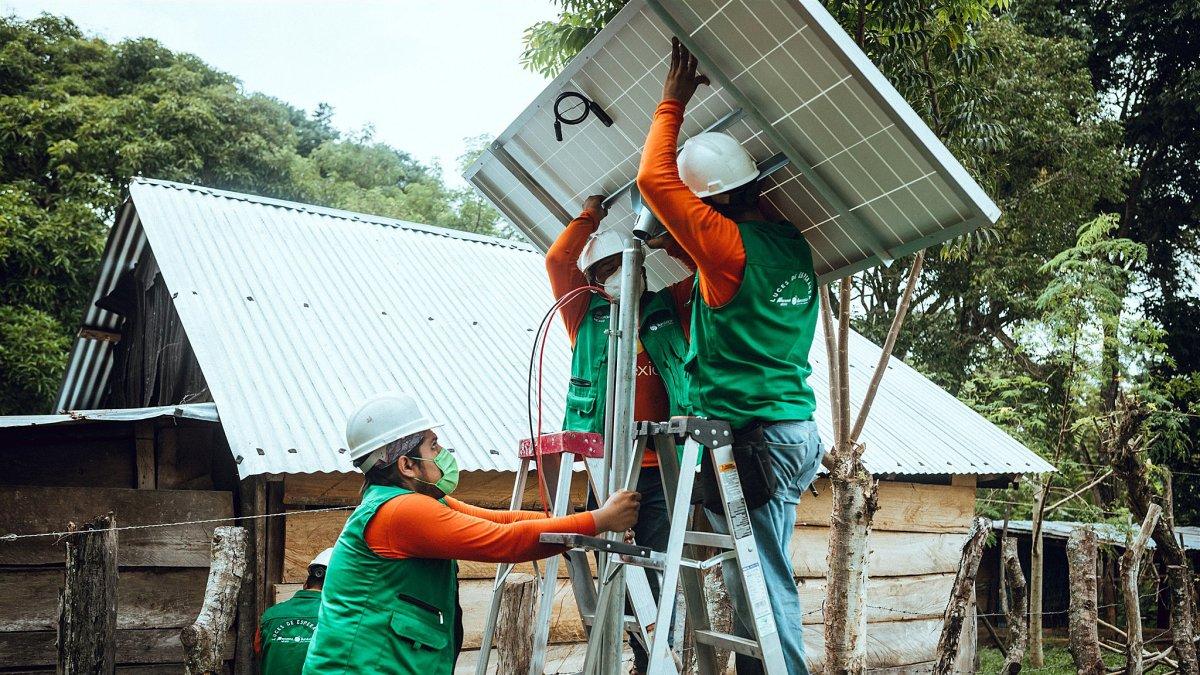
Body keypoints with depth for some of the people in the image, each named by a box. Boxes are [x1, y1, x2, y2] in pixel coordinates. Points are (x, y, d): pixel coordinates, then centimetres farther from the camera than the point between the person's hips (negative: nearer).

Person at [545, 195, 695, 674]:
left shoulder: (668, 310, 14)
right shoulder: (588, 315, 13)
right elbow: (557, 262, 6)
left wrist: (667, 241, 9)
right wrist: (589, 217, 13)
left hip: (661, 465, 0)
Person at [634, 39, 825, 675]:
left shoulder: (727, 243, -13)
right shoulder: (794, 244, 10)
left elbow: (653, 177, -12)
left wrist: (673, 100, -1)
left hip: (747, 436, -9)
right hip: (795, 433, 9)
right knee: (767, 584, 14)